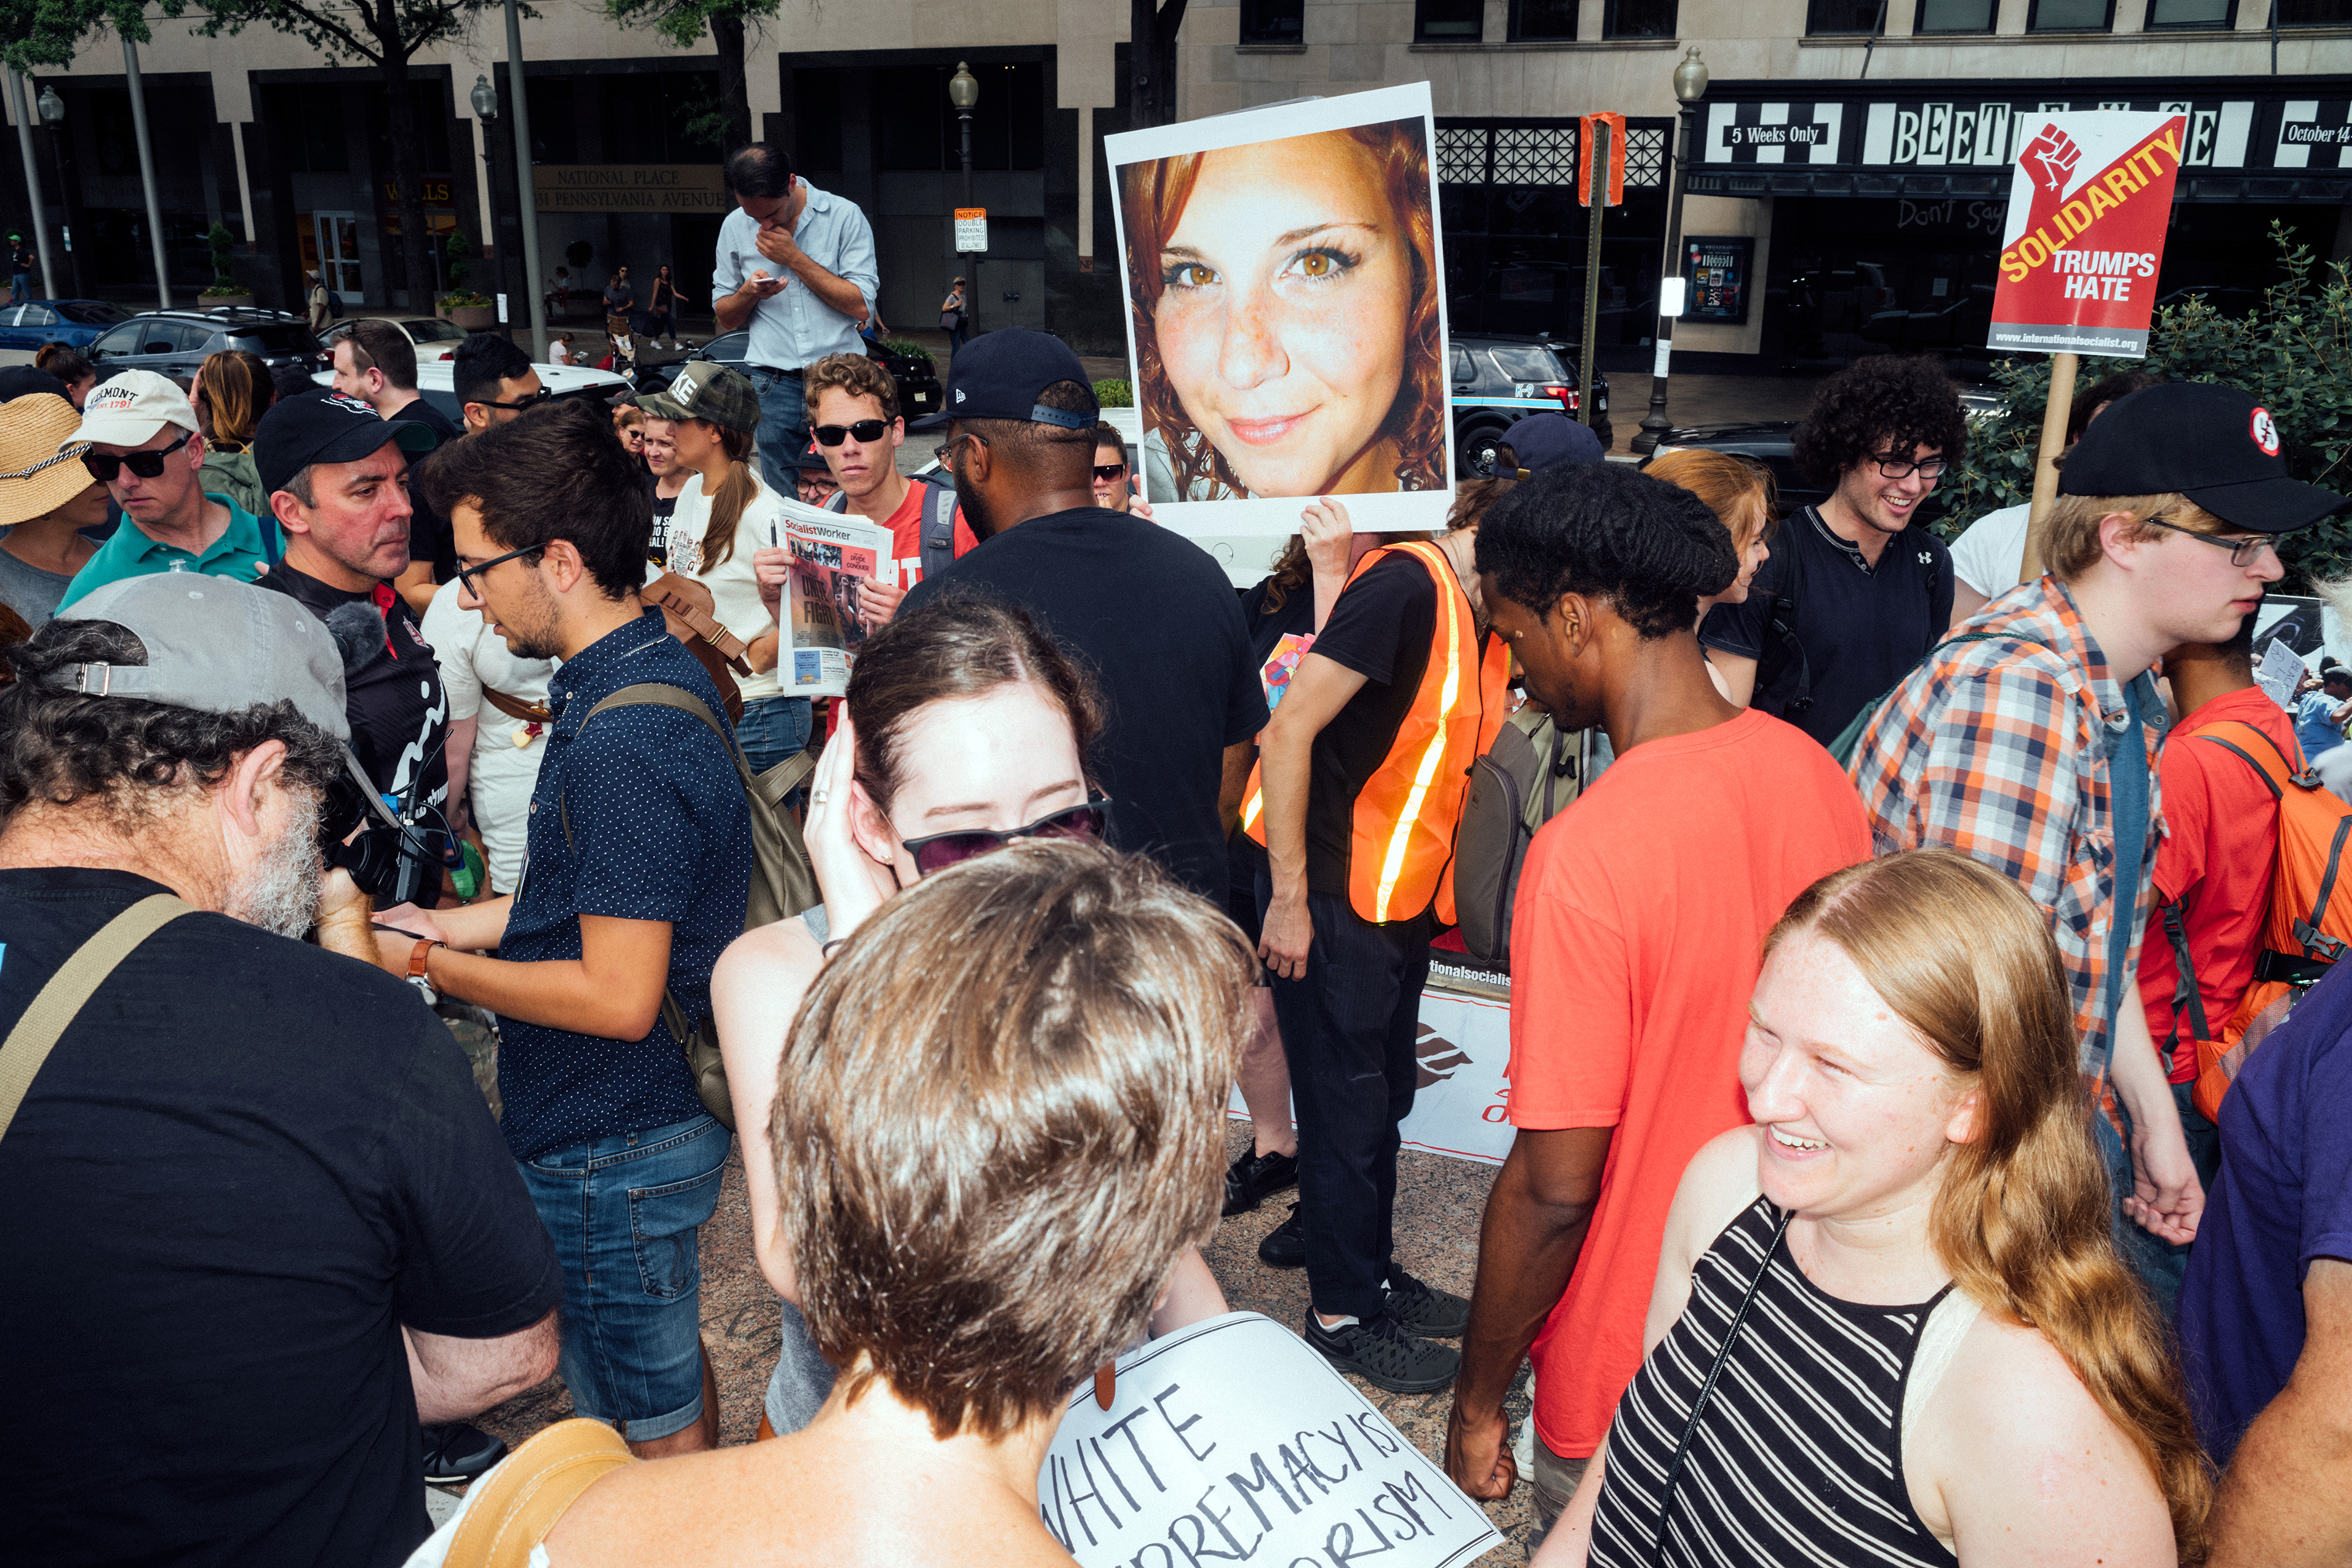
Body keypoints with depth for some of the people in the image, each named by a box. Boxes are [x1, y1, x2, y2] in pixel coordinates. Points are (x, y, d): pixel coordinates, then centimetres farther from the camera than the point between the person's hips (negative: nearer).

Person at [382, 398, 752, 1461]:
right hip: (662, 1109, 10)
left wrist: (430, 965, -15)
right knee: (672, 1383, 28)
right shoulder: (660, 673, 4)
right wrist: (453, 926, 9)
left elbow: (618, 997, -26)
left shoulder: (621, 743, -28)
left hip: (611, 1150, -10)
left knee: (649, 1432, 10)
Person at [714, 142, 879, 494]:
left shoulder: (844, 215, -1)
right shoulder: (735, 227, 9)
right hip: (773, 386, 2)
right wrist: (748, 293, -7)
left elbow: (862, 306, -8)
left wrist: (795, 258, -11)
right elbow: (726, 318, 16)